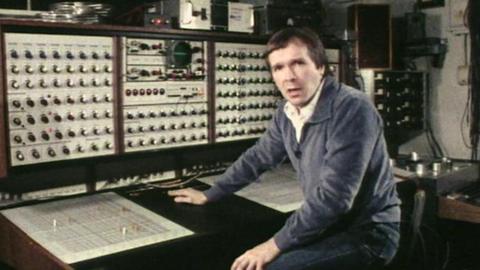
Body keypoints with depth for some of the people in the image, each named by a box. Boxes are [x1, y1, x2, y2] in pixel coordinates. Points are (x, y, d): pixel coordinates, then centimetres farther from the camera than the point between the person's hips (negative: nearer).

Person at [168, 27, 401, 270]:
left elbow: (333, 195, -29)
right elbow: (257, 157, 15)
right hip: (330, 224, 7)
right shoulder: (287, 111, 1)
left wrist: (276, 244, -23)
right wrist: (208, 195, 23)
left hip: (367, 232, -7)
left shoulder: (352, 109, -25)